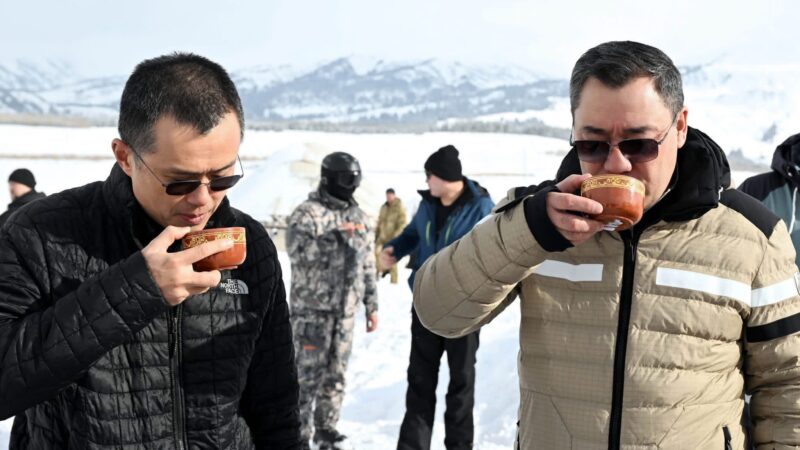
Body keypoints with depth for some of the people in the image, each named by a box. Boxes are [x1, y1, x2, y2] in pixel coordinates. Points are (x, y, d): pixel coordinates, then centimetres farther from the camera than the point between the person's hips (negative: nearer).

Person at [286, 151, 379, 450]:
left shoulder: (359, 218, 13)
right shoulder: (306, 214, -7)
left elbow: (368, 266, 17)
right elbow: (297, 252, -19)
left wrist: (371, 305, 16)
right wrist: (333, 237, -25)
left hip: (346, 310, 6)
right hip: (312, 308, -6)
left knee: (336, 373, 12)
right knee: (308, 372, -3)